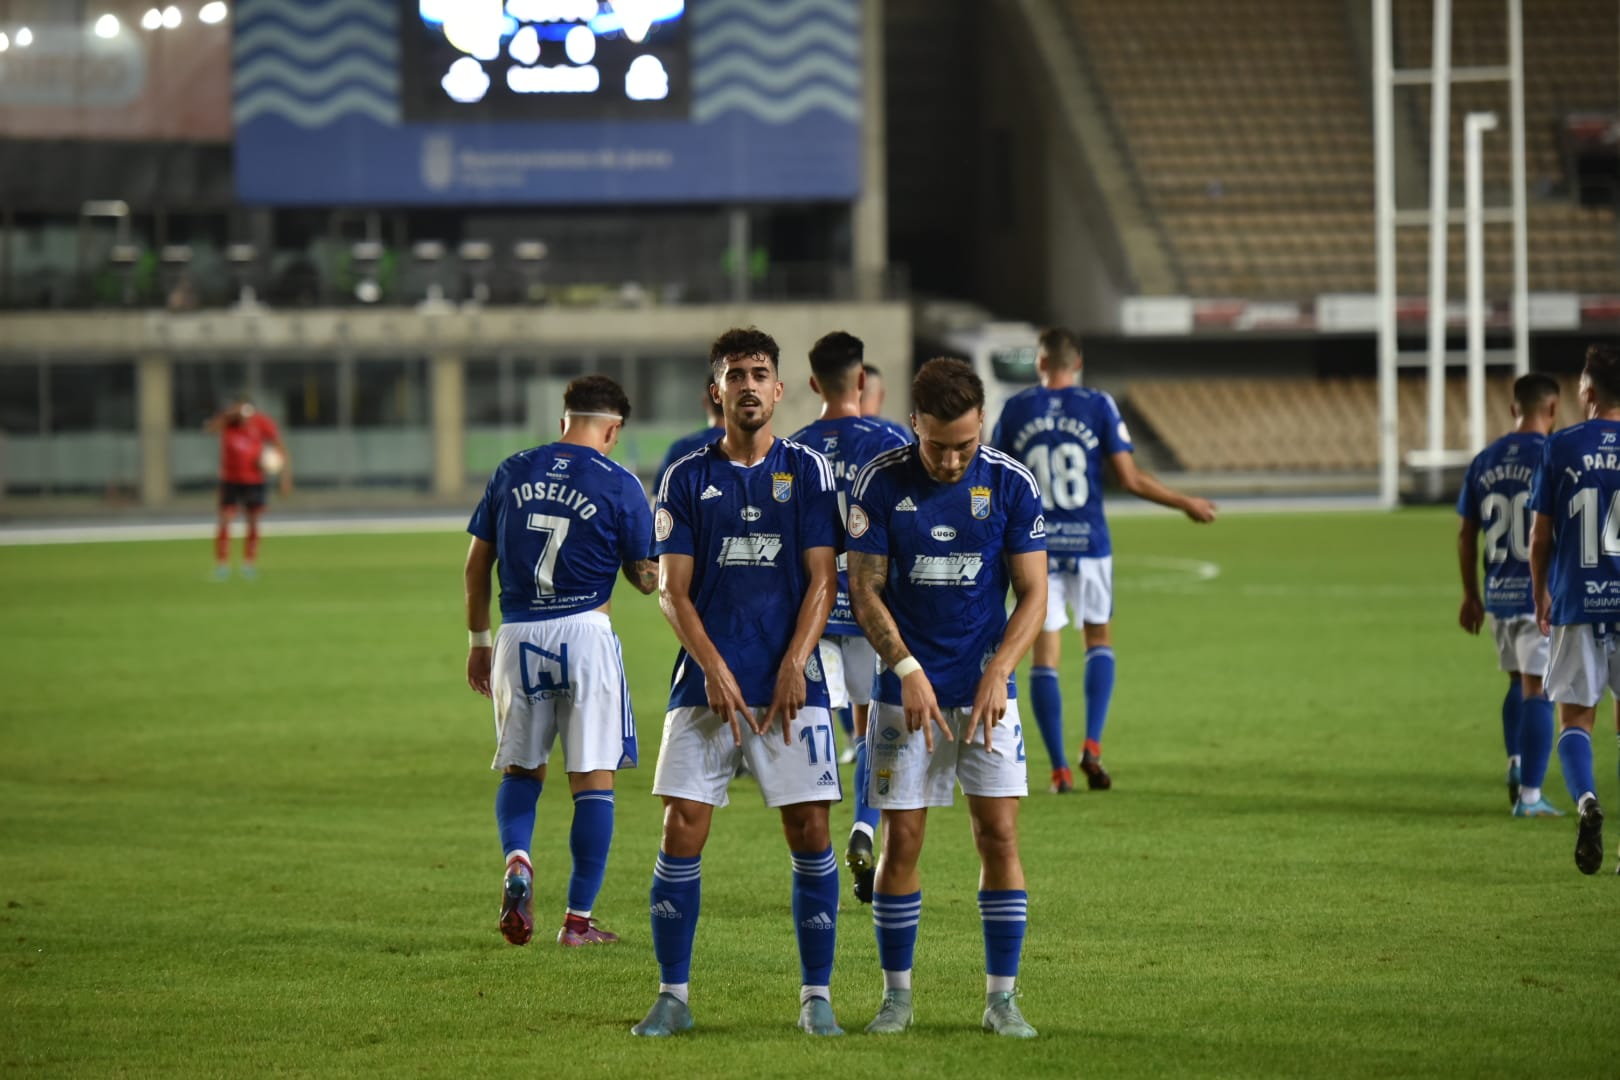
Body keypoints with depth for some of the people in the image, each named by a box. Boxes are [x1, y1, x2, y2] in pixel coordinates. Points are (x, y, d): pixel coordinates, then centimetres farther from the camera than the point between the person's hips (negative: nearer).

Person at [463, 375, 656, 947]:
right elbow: (646, 577, 2)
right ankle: (579, 919, 3)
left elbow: (477, 563, 11)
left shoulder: (513, 471, 8)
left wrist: (477, 640, 20)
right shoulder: (619, 485, -3)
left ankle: (517, 860, -11)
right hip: (584, 635, -3)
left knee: (520, 769, 17)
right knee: (593, 779, 4)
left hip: (518, 637, 3)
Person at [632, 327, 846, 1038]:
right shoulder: (687, 478, 7)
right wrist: (714, 669, -9)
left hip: (790, 685, 0)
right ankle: (673, 995, 4)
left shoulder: (806, 471, 6)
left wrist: (794, 665, -10)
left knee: (809, 831, -4)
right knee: (681, 832, -5)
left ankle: (817, 996, 5)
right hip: (706, 682, 0)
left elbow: (822, 579, 2)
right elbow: (672, 587, 3)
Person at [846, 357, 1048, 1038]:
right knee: (901, 841, -1)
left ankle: (1002, 999, 3)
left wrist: (998, 673, -14)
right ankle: (897, 995, 11)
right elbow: (866, 590, -4)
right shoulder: (881, 482, -7)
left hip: (986, 692, 1)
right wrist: (907, 669, -16)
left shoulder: (1011, 484, -5)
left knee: (999, 836, -4)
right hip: (907, 692, -1)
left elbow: (1033, 594, -1)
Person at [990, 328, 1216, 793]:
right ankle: (1092, 746, -1)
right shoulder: (1098, 406, -3)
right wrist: (1186, 504, 8)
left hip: (1036, 546, 1)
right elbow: (1130, 478, -5)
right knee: (1099, 638, 17)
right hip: (1088, 544, -1)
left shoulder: (1014, 410, 0)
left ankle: (1060, 769, 1)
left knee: (1044, 654, 5)